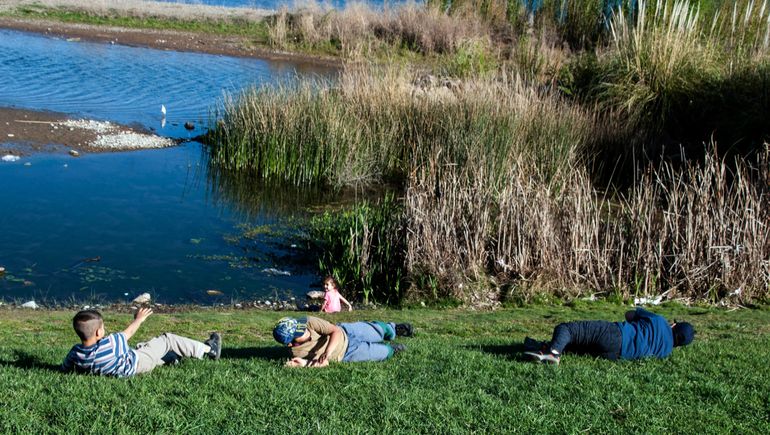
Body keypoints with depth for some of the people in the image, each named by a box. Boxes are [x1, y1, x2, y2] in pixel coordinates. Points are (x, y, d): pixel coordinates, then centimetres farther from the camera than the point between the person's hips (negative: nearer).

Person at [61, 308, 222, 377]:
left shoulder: (75, 354, -23)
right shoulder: (110, 344, -38)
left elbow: (64, 368, -5)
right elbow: (128, 333, -18)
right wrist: (139, 319, 0)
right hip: (138, 363, -7)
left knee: (142, 345, 32)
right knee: (167, 340, 5)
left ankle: (172, 357, 56)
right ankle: (207, 349, 19)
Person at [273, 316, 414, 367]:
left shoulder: (309, 322, -27)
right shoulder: (297, 352, -23)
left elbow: (336, 331, -31)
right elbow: (323, 363, -23)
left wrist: (328, 351, -46)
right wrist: (304, 363, -41)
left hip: (344, 333, 1)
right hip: (346, 354, -1)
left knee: (377, 330, 14)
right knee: (382, 353, -4)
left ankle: (394, 329, 47)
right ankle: (391, 350, 31)